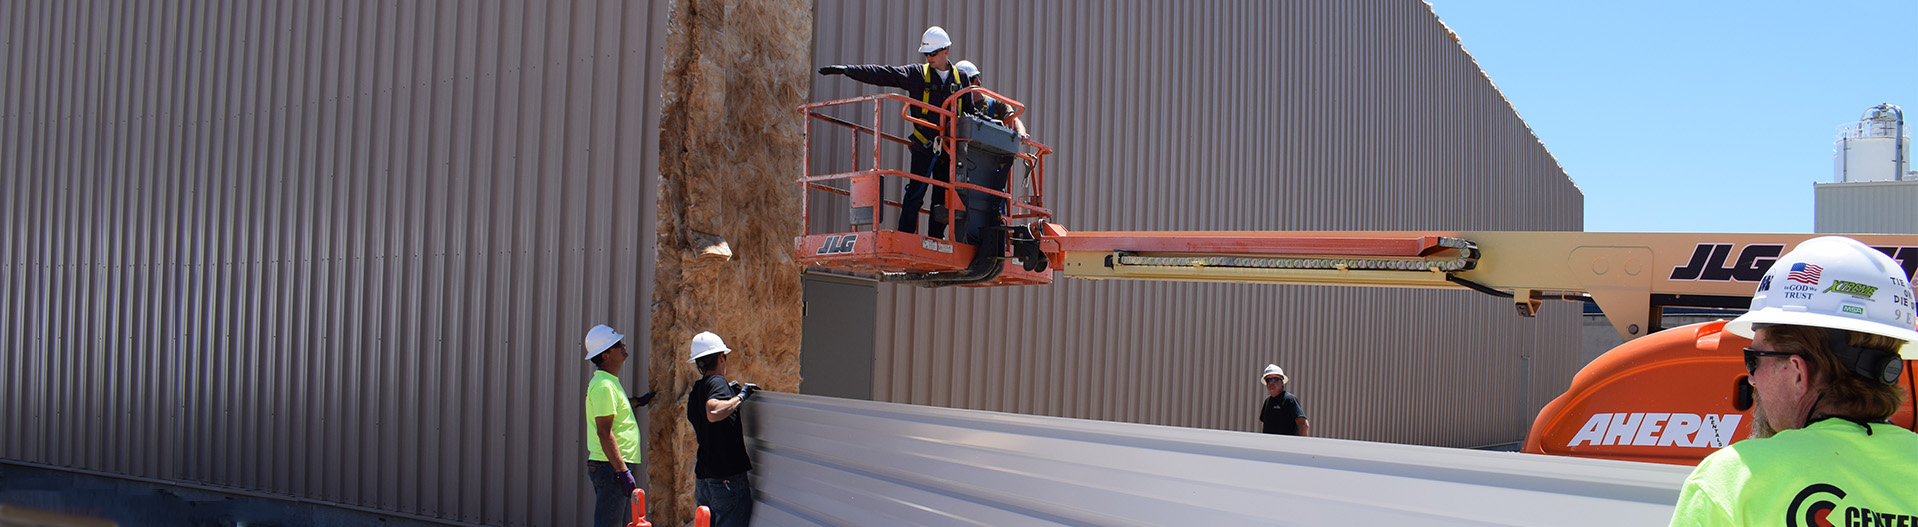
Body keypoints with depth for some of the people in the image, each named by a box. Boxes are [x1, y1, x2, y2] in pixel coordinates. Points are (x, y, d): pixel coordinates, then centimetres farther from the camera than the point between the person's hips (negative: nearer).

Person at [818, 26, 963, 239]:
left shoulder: (960, 79, 10)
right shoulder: (917, 74, 4)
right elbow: (881, 74, -1)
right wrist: (846, 70, -8)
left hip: (948, 150, 2)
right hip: (923, 148, -2)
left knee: (942, 199, 5)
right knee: (915, 194, -10)